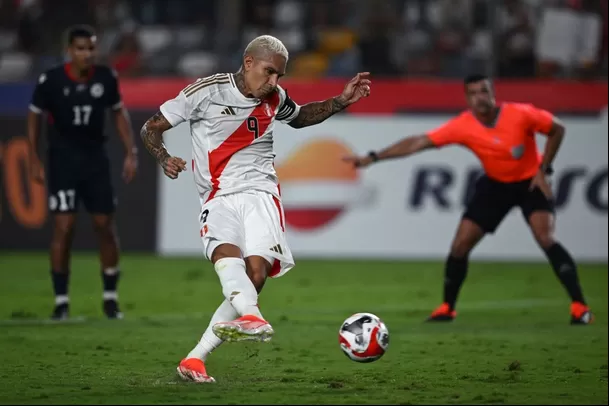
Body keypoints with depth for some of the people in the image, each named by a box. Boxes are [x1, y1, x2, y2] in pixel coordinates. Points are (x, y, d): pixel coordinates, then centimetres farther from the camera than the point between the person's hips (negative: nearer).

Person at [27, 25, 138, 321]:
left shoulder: (106, 78, -6)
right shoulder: (51, 81, -13)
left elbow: (119, 112, 10)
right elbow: (34, 116, 2)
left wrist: (131, 152, 5)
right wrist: (34, 160, 0)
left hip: (95, 159, 3)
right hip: (62, 160, -3)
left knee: (105, 226, 3)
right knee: (63, 227, -9)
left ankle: (110, 298, 16)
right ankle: (61, 301, -1)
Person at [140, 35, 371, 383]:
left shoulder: (275, 99, 11)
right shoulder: (207, 91, -3)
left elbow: (299, 117, 34)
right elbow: (151, 128, 2)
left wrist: (341, 102, 21)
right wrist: (165, 159, -18)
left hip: (260, 192, 2)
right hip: (219, 197, -2)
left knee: (257, 272, -19)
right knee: (226, 253, -34)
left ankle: (196, 358, -14)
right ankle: (252, 316, -62)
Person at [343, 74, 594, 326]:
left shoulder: (521, 115, -25)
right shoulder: (462, 126, -20)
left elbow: (557, 130, -10)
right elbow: (417, 142, -19)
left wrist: (543, 170, -16)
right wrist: (373, 158, -24)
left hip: (530, 182, -3)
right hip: (495, 184, 3)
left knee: (545, 238, -23)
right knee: (460, 245, -3)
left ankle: (579, 306, -18)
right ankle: (447, 308, 16)